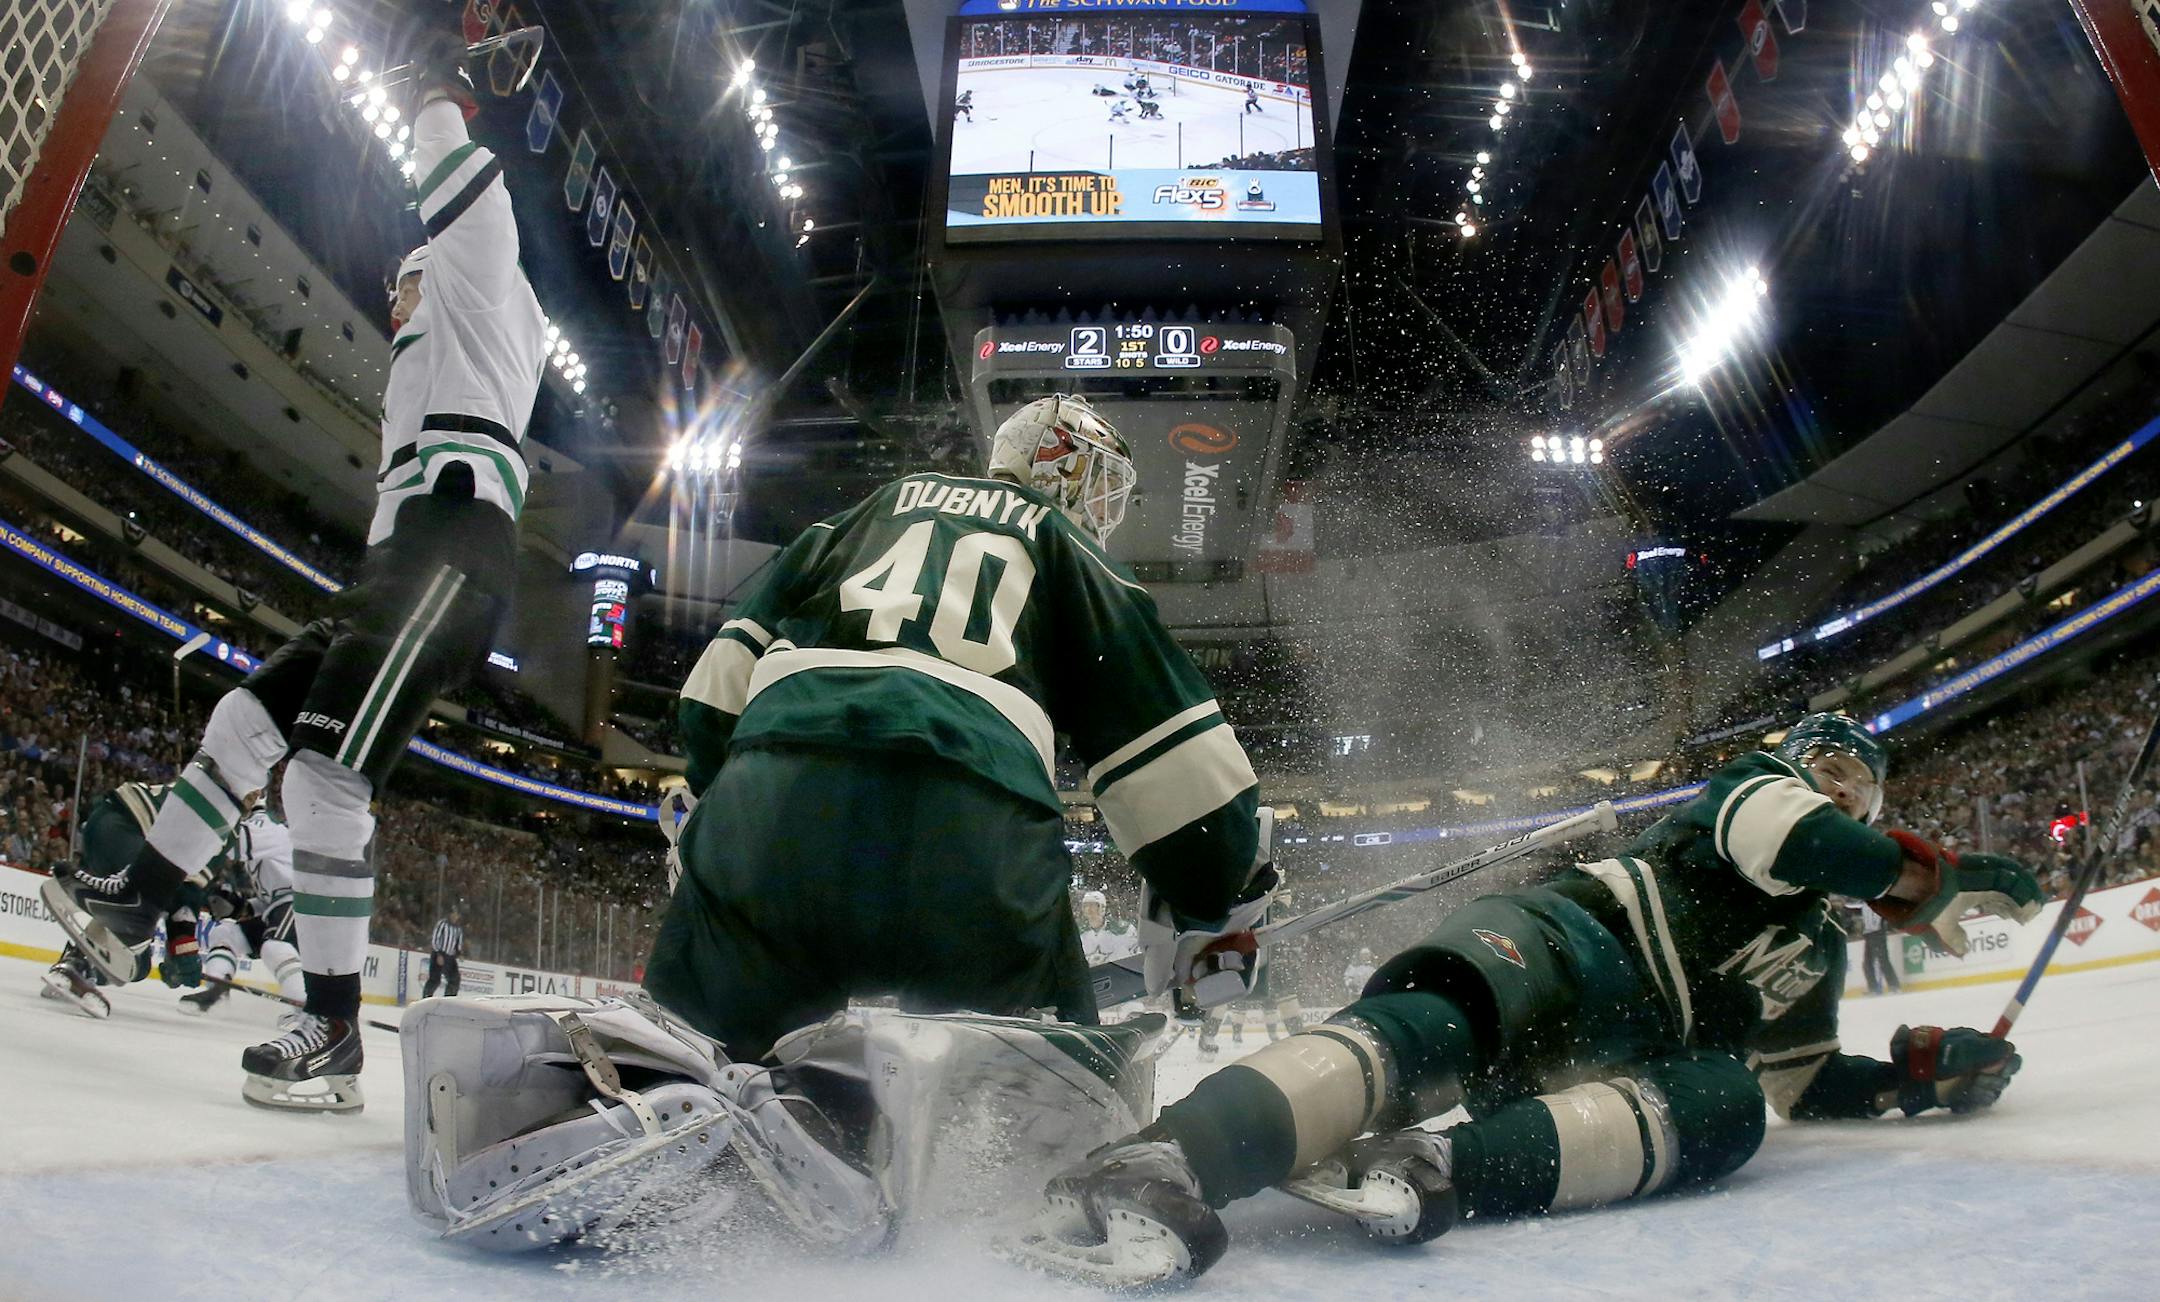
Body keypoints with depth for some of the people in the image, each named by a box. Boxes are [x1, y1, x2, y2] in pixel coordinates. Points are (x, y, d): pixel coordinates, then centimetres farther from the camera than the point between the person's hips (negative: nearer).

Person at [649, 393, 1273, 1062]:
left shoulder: (881, 505, 34)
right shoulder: (1069, 545, 25)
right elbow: (1157, 720, 15)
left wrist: (716, 795, 33)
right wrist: (1216, 907, 24)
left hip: (775, 782, 3)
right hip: (974, 817, -2)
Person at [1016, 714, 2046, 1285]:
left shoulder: (1818, 944, 37)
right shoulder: (1753, 785, 19)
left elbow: (1800, 1080, 37)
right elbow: (1792, 836, -6)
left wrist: (1922, 1073, 24)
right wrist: (1935, 878, 3)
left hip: (1634, 1056, 5)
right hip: (1565, 940, -5)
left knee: (1723, 1110, -29)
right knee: (1435, 1027, -37)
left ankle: (1439, 1171, -52)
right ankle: (1160, 1165, -58)